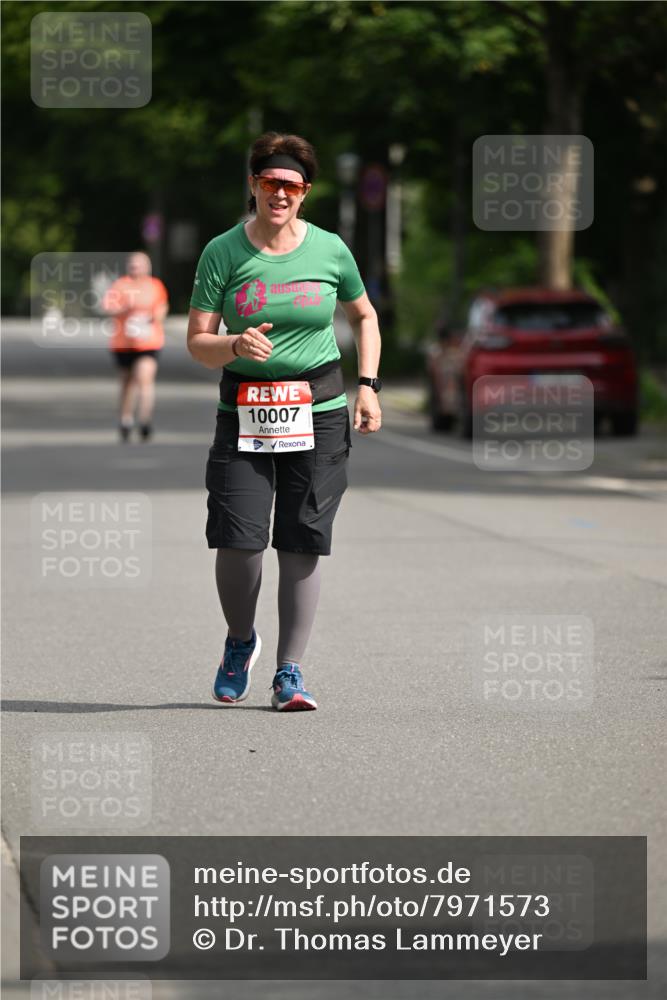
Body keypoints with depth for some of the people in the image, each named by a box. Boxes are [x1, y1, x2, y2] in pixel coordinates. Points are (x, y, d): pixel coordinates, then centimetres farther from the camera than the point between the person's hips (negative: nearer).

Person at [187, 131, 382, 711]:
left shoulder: (330, 250, 3)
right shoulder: (223, 254, -1)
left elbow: (365, 317, 19)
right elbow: (197, 342, -1)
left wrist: (368, 386, 8)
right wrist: (237, 346, -22)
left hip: (319, 412, 1)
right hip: (244, 413, -1)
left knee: (302, 545, -2)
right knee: (237, 540, -11)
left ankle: (290, 672, 9)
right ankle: (240, 642, 19)